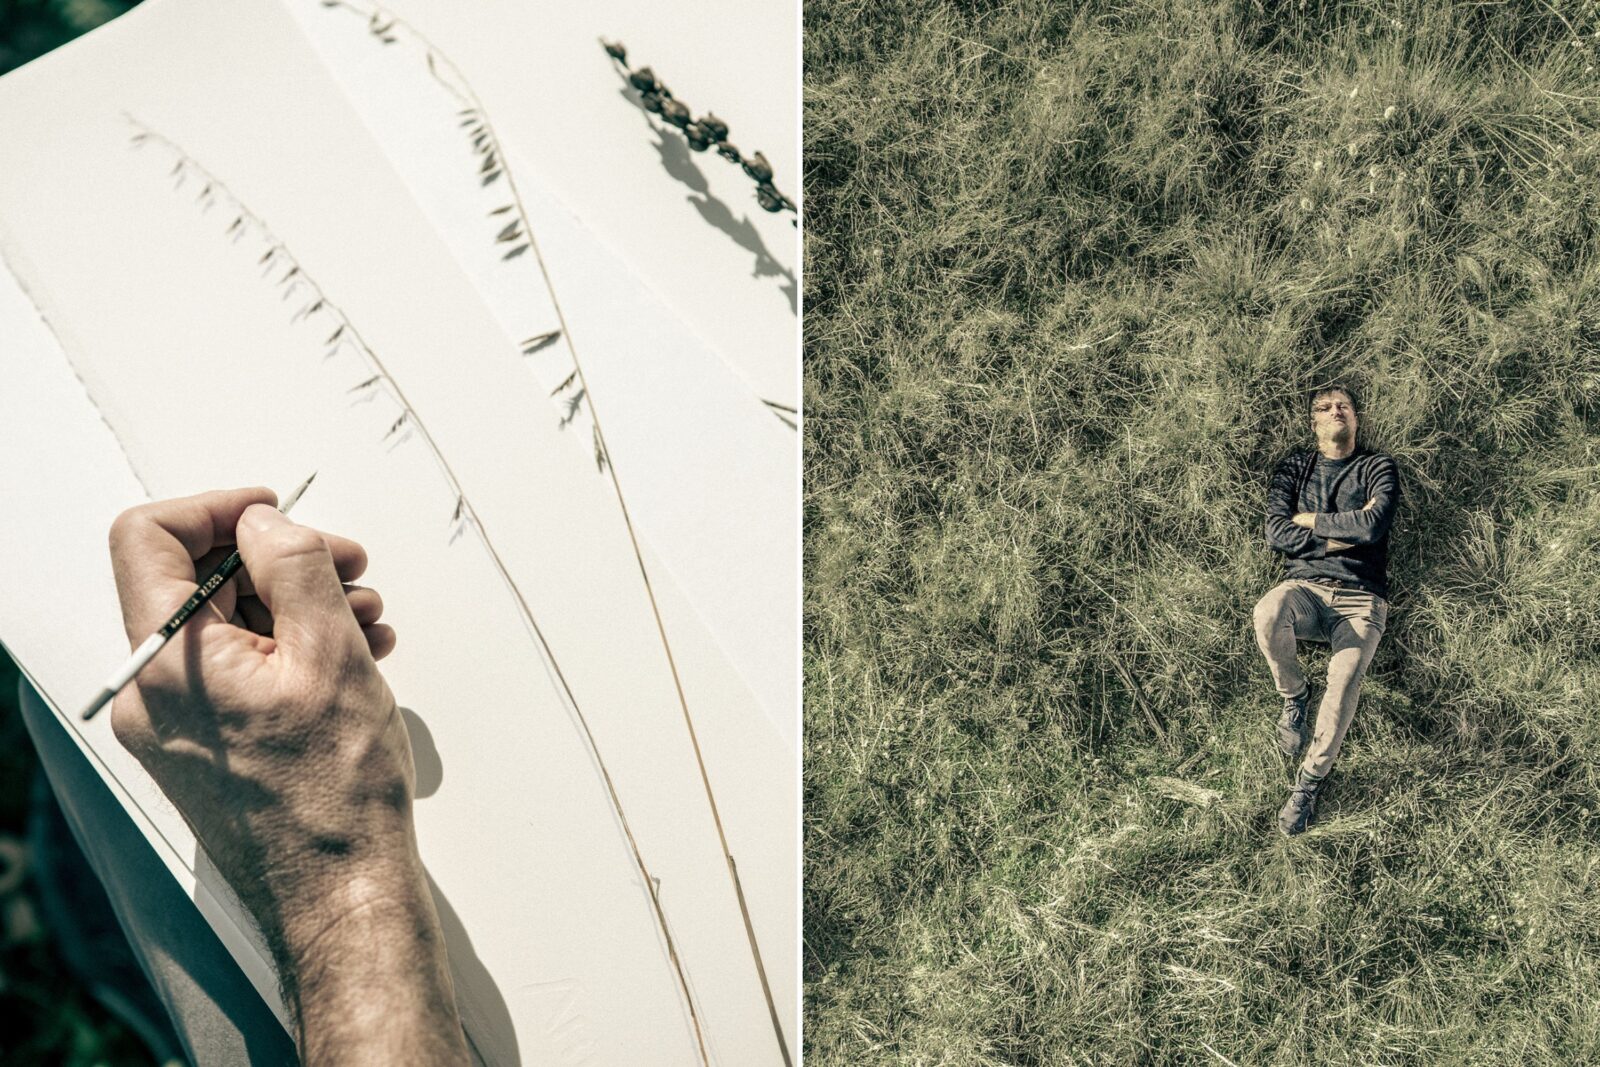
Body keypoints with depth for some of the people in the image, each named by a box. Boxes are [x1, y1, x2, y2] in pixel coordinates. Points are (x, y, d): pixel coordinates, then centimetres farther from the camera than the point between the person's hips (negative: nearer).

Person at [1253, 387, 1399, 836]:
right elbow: (1277, 535, -2)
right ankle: (1294, 696, -5)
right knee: (1267, 615, -36)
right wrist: (1343, 534, -5)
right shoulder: (1294, 469, 14)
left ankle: (1308, 782, -8)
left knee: (1343, 685, -26)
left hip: (1360, 597, -1)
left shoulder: (1378, 468, 9)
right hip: (1304, 586, 1)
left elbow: (1373, 527, -10)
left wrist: (1310, 521, -1)